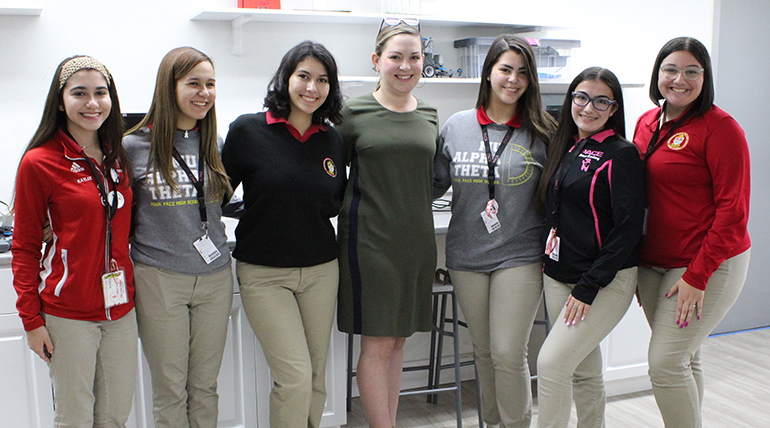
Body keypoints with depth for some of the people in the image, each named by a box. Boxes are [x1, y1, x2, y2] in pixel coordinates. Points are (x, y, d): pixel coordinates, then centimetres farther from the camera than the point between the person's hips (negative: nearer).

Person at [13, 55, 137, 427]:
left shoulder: (118, 158, 8)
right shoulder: (39, 162, -7)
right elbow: (24, 248, -4)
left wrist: (130, 291, 10)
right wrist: (31, 319, -7)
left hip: (120, 308, 5)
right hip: (67, 312, -5)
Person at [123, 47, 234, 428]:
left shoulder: (215, 145, 7)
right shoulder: (134, 146, -4)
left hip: (215, 277, 3)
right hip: (159, 279, -3)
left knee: (205, 386, 13)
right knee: (170, 389, 6)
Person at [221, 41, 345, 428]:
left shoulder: (333, 141, 6)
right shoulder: (248, 131, -7)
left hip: (321, 269, 4)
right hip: (263, 273, -4)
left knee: (316, 376, 10)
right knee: (295, 376, -10)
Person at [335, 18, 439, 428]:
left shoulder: (429, 115, 10)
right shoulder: (354, 113, -3)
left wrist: (417, 210, 12)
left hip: (417, 239, 5)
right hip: (370, 238, -5)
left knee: (398, 339, 12)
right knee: (377, 343, -1)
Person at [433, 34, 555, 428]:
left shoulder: (541, 133, 0)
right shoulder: (456, 126, 4)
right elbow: (433, 183, 10)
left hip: (519, 257, -3)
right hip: (467, 256, 3)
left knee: (508, 354, -4)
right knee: (483, 351, 14)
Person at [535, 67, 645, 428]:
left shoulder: (621, 154, -10)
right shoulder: (563, 148, 10)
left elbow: (628, 227, -15)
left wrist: (589, 286, -17)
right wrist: (548, 258, 10)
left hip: (605, 281, -6)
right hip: (558, 275, 7)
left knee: (551, 362, -13)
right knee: (584, 369, 15)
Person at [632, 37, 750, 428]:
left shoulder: (720, 127, -11)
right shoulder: (646, 123, 8)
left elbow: (733, 209, -14)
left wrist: (698, 275, -17)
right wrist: (634, 265, 12)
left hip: (708, 264, -6)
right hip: (654, 264, 6)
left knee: (665, 362, -8)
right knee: (685, 360, 14)